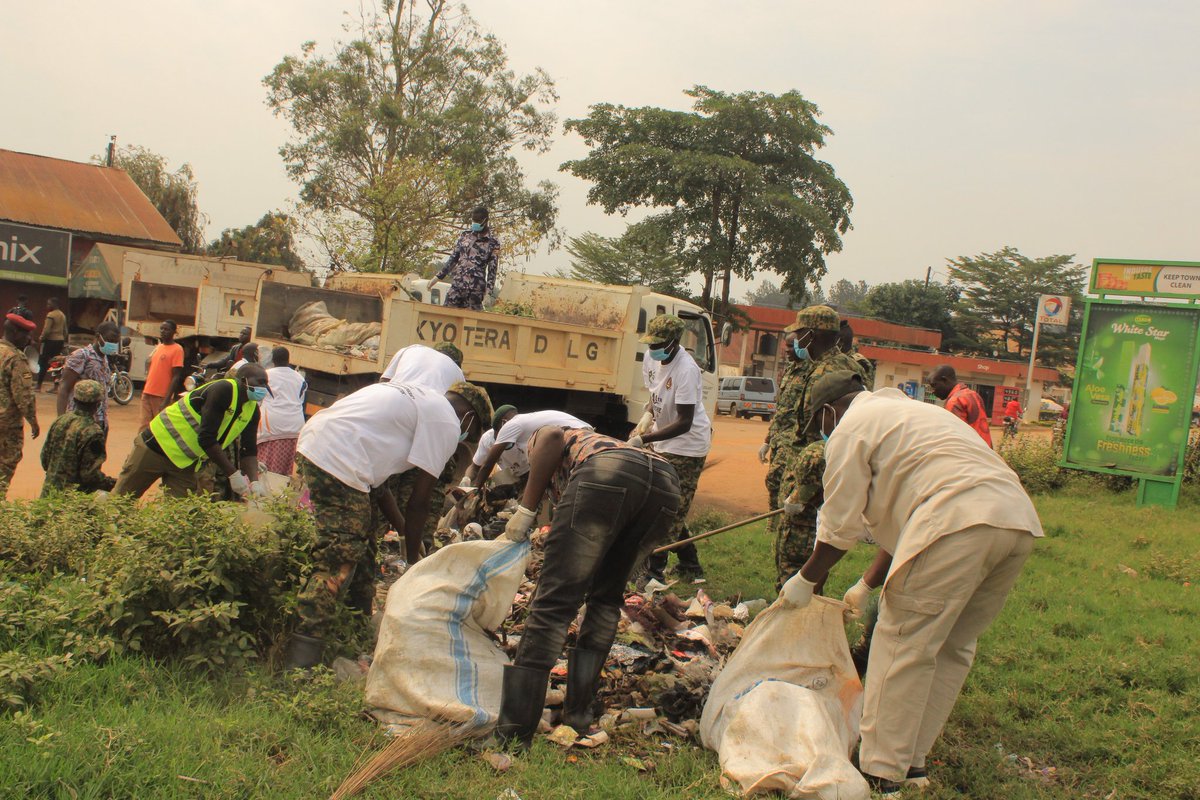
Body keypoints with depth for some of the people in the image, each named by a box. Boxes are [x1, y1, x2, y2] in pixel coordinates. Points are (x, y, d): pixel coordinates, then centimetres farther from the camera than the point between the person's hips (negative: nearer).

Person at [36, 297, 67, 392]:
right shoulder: (63, 315, 13)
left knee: (43, 363, 1)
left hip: (51, 341, -8)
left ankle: (39, 386, 5)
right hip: (60, 341, 8)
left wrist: (41, 338, -4)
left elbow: (46, 330, -19)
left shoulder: (51, 315, -13)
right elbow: (65, 331, 17)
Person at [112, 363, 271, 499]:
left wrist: (254, 482, -19)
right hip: (156, 446, -7)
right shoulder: (223, 389, -23)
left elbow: (249, 451, 0)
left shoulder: (252, 411, 0)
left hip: (187, 463, 7)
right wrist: (233, 474, -25)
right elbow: (206, 439, -27)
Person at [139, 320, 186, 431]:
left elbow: (176, 376, -13)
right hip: (147, 394, 7)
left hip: (162, 396, -7)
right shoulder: (158, 347, 15)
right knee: (144, 428, 8)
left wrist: (167, 399, -18)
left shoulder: (177, 349, -8)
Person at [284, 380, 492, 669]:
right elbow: (419, 501, 0)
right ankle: (300, 661, -9)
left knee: (361, 545, 20)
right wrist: (412, 556, 13)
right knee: (339, 558, -7)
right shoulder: (447, 424, 0)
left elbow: (377, 481, 28)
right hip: (340, 461, -10)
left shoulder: (416, 397, 26)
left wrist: (403, 530, 32)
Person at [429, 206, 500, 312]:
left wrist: (488, 292, -9)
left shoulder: (492, 242, 0)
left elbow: (492, 270, -1)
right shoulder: (465, 235, 10)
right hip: (458, 283, 4)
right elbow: (453, 258, 16)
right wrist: (438, 276, 13)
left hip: (476, 287, -3)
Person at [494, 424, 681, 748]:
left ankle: (513, 736, -2)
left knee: (555, 601, -2)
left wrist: (525, 510, 7)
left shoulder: (539, 438, 34)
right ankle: (578, 713, 25)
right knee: (606, 599, 25)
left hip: (606, 475, -6)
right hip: (667, 482, 6)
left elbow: (553, 437, 5)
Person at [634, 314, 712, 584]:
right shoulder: (651, 358, -1)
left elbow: (683, 423, -28)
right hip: (662, 443, 9)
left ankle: (654, 570, 1)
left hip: (687, 445, -9)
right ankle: (690, 567, 26)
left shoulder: (686, 370, -27)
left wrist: (644, 439, -31)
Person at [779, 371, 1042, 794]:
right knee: (952, 647, 17)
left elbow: (841, 527, 6)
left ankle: (881, 773, 4)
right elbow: (899, 516, 36)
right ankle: (911, 760, 25)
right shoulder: (905, 412, 35)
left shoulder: (851, 428, 8)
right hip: (1019, 524, 9)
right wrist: (867, 585, 39)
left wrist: (805, 580, 20)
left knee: (902, 645, 0)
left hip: (958, 525, -9)